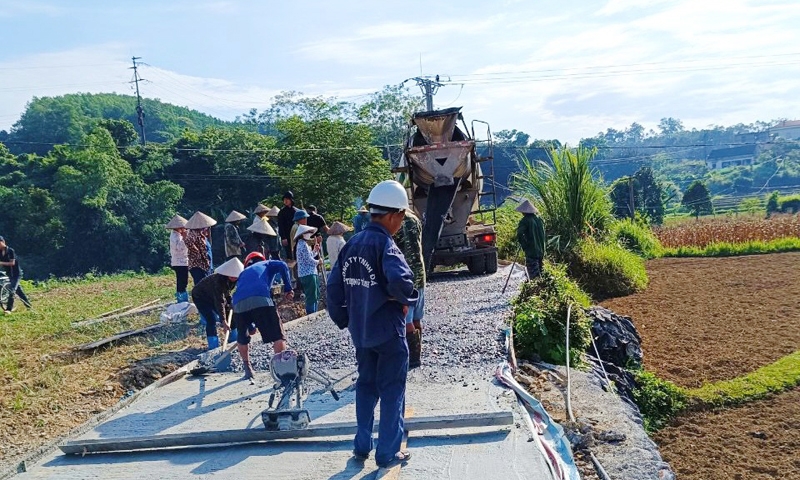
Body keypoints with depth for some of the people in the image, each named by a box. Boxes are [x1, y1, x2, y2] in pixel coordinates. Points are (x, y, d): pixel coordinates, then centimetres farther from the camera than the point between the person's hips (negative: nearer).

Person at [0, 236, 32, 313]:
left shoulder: (10, 251, -14)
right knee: (18, 291, 11)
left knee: (11, 290, -17)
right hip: (9, 274, 7)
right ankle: (28, 305, 21)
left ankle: (9, 308, -18)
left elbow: (12, 263, -18)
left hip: (16, 273, -7)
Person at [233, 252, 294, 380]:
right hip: (261, 300, -4)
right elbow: (282, 266, 7)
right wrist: (288, 288, 8)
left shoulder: (243, 273, 41)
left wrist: (250, 326, 42)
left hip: (238, 304, 4)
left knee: (242, 339, 27)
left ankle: (247, 370, 32)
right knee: (278, 336, 0)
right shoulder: (267, 264, 31)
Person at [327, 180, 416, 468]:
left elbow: (334, 285, 6)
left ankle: (362, 445, 28)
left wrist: (344, 320, 14)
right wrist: (406, 300, -15)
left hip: (360, 331, 7)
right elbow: (400, 279, -36)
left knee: (366, 385, 20)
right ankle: (388, 453, 16)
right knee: (392, 390, 7)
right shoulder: (384, 243, -18)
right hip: (388, 331, -7)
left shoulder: (352, 244, 4)